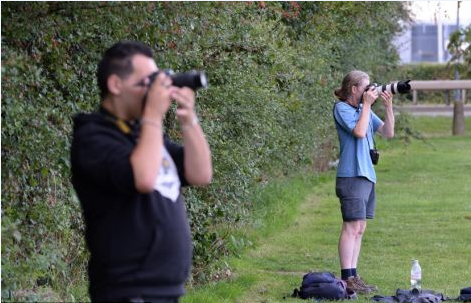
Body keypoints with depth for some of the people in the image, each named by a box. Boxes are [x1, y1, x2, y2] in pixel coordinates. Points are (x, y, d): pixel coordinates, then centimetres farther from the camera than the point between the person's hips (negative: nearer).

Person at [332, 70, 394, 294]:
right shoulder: (342, 108, -6)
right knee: (352, 227, -10)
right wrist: (367, 104, -12)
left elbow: (388, 132, 13)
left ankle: (352, 276, 14)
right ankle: (347, 279, -10)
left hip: (367, 175, 9)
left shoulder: (364, 109, 15)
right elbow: (359, 131, -20)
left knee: (359, 229, 10)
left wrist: (388, 107, 1)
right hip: (351, 175, -8)